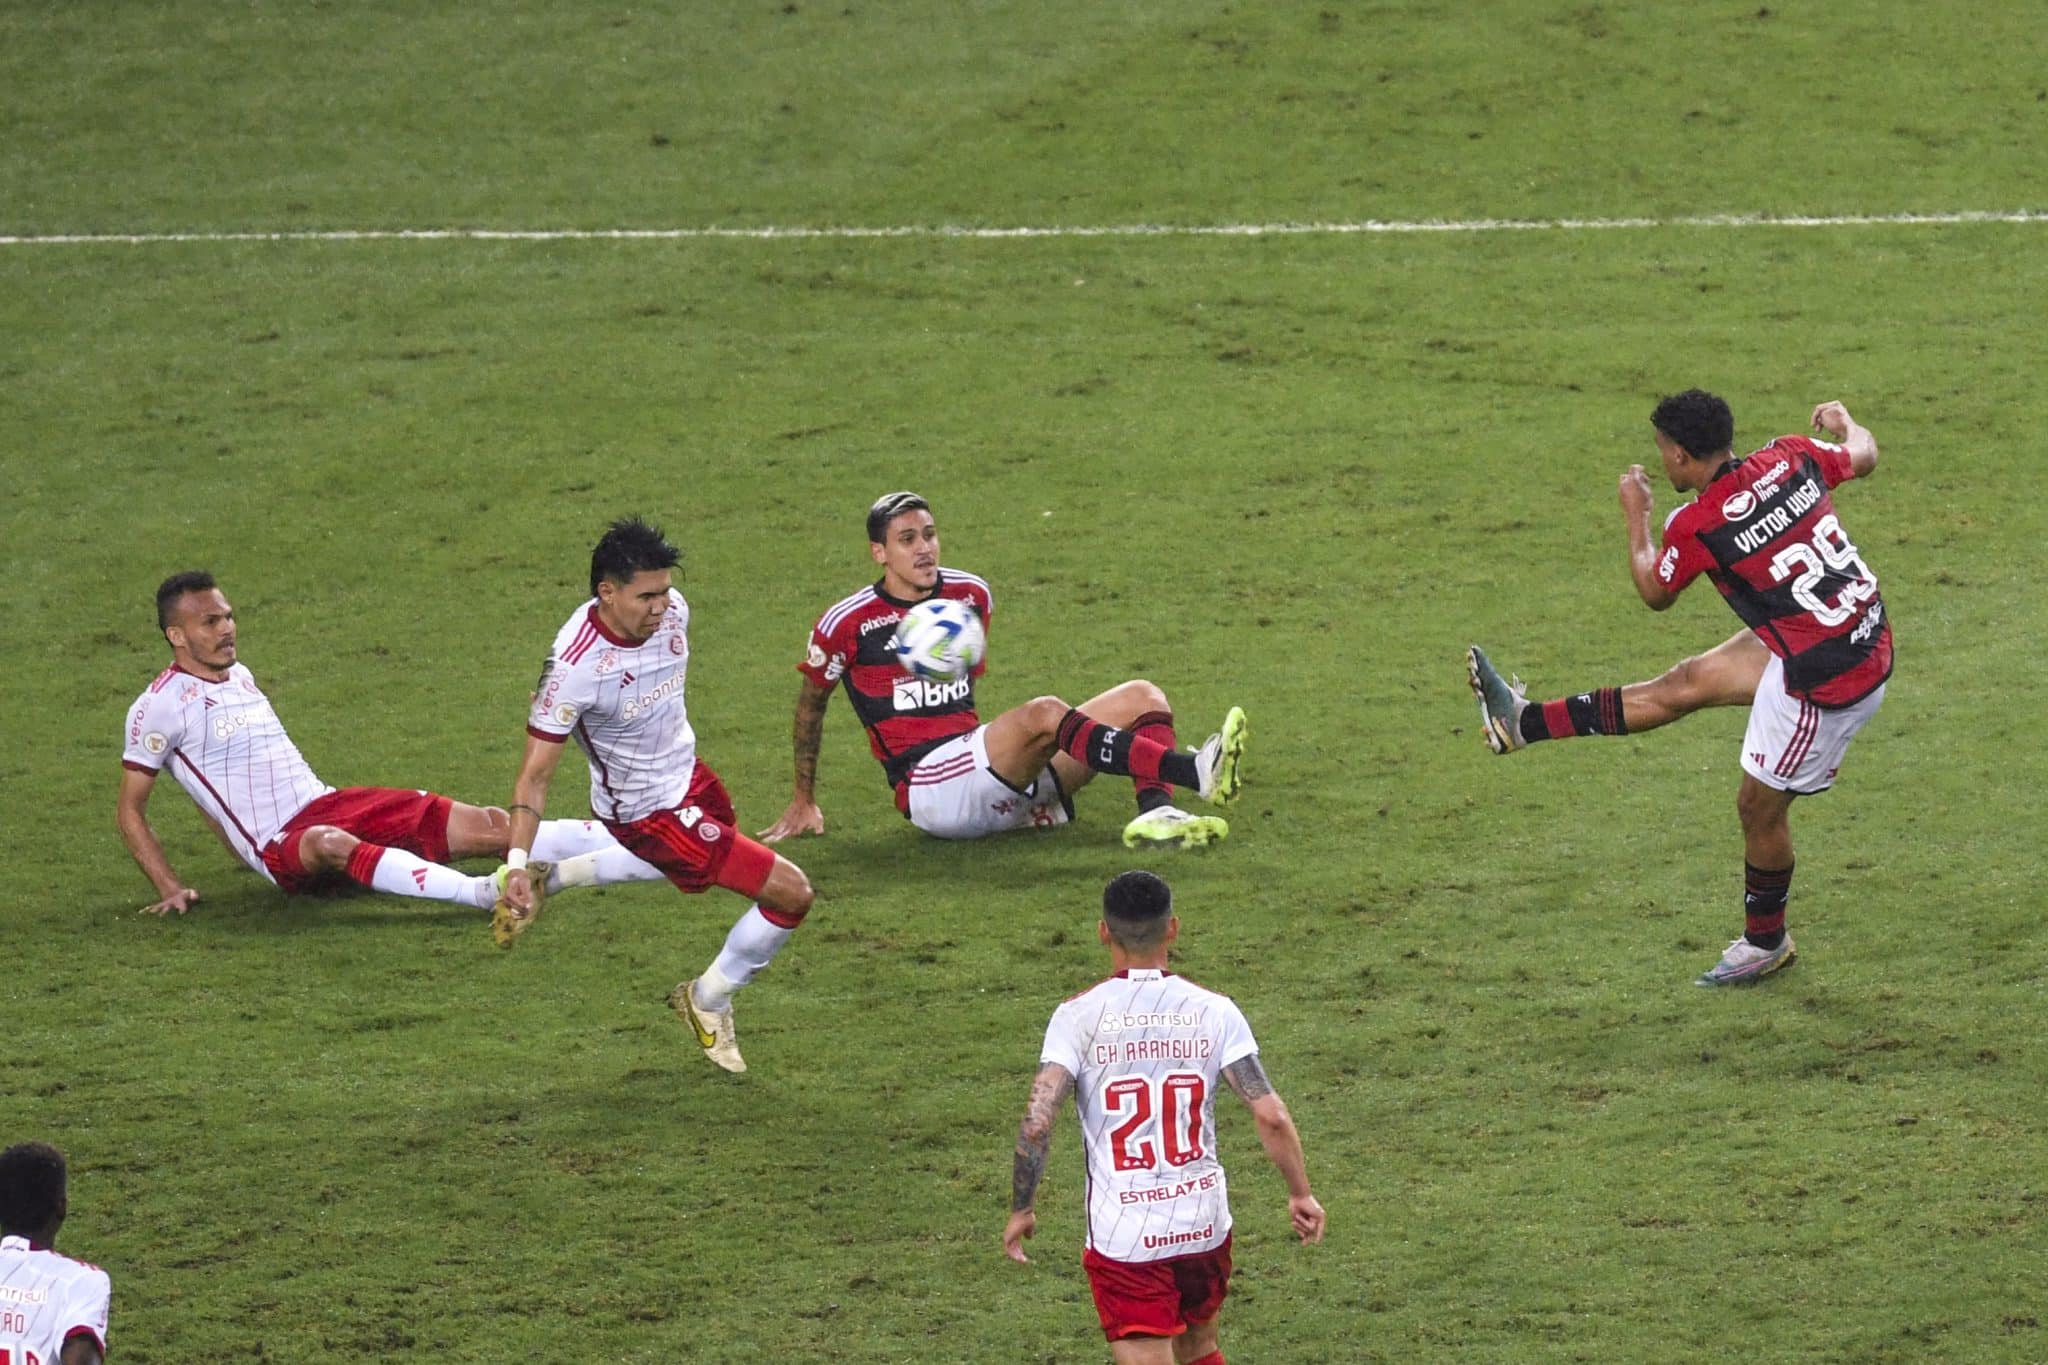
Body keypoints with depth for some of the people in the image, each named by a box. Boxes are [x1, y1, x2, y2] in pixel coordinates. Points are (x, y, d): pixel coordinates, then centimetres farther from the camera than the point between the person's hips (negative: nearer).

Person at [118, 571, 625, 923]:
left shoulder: (239, 675, 19)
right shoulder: (160, 706, -4)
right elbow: (129, 810, -2)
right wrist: (170, 888, -9)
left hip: (328, 804, 8)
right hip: (281, 845, -8)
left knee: (485, 824, -7)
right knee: (332, 844, -44)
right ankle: (487, 893, -65)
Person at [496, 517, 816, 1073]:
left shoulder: (672, 610, -13)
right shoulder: (575, 665, -33)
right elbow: (535, 773, -28)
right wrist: (517, 864, -37)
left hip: (688, 775, 8)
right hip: (651, 814, -8)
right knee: (790, 893, -10)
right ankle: (708, 1001, 9)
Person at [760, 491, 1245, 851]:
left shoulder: (970, 595, 14)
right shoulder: (847, 623, 0)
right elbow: (811, 702, 13)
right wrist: (803, 802, 18)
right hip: (929, 790, -7)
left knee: (1142, 697, -4)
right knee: (1045, 714, -33)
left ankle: (1155, 813, -36)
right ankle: (1194, 772, -49)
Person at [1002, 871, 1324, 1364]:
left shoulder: (1078, 1017, -9)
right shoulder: (1213, 1012, -4)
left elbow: (1036, 1122, -16)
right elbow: (1271, 1116, -8)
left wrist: (1020, 1210, -2)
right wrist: (1301, 1193, 6)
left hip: (1122, 1236, -3)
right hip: (1205, 1225, 3)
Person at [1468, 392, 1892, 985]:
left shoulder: (1697, 525, -19)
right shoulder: (1789, 459, -4)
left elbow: (1655, 593, 2)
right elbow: (1864, 456, 17)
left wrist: (1635, 516, 16)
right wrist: (1845, 423, 39)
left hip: (1827, 682, -8)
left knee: (1760, 805, 11)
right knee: (1685, 684, 13)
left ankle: (1765, 942, 31)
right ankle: (1524, 722, 21)